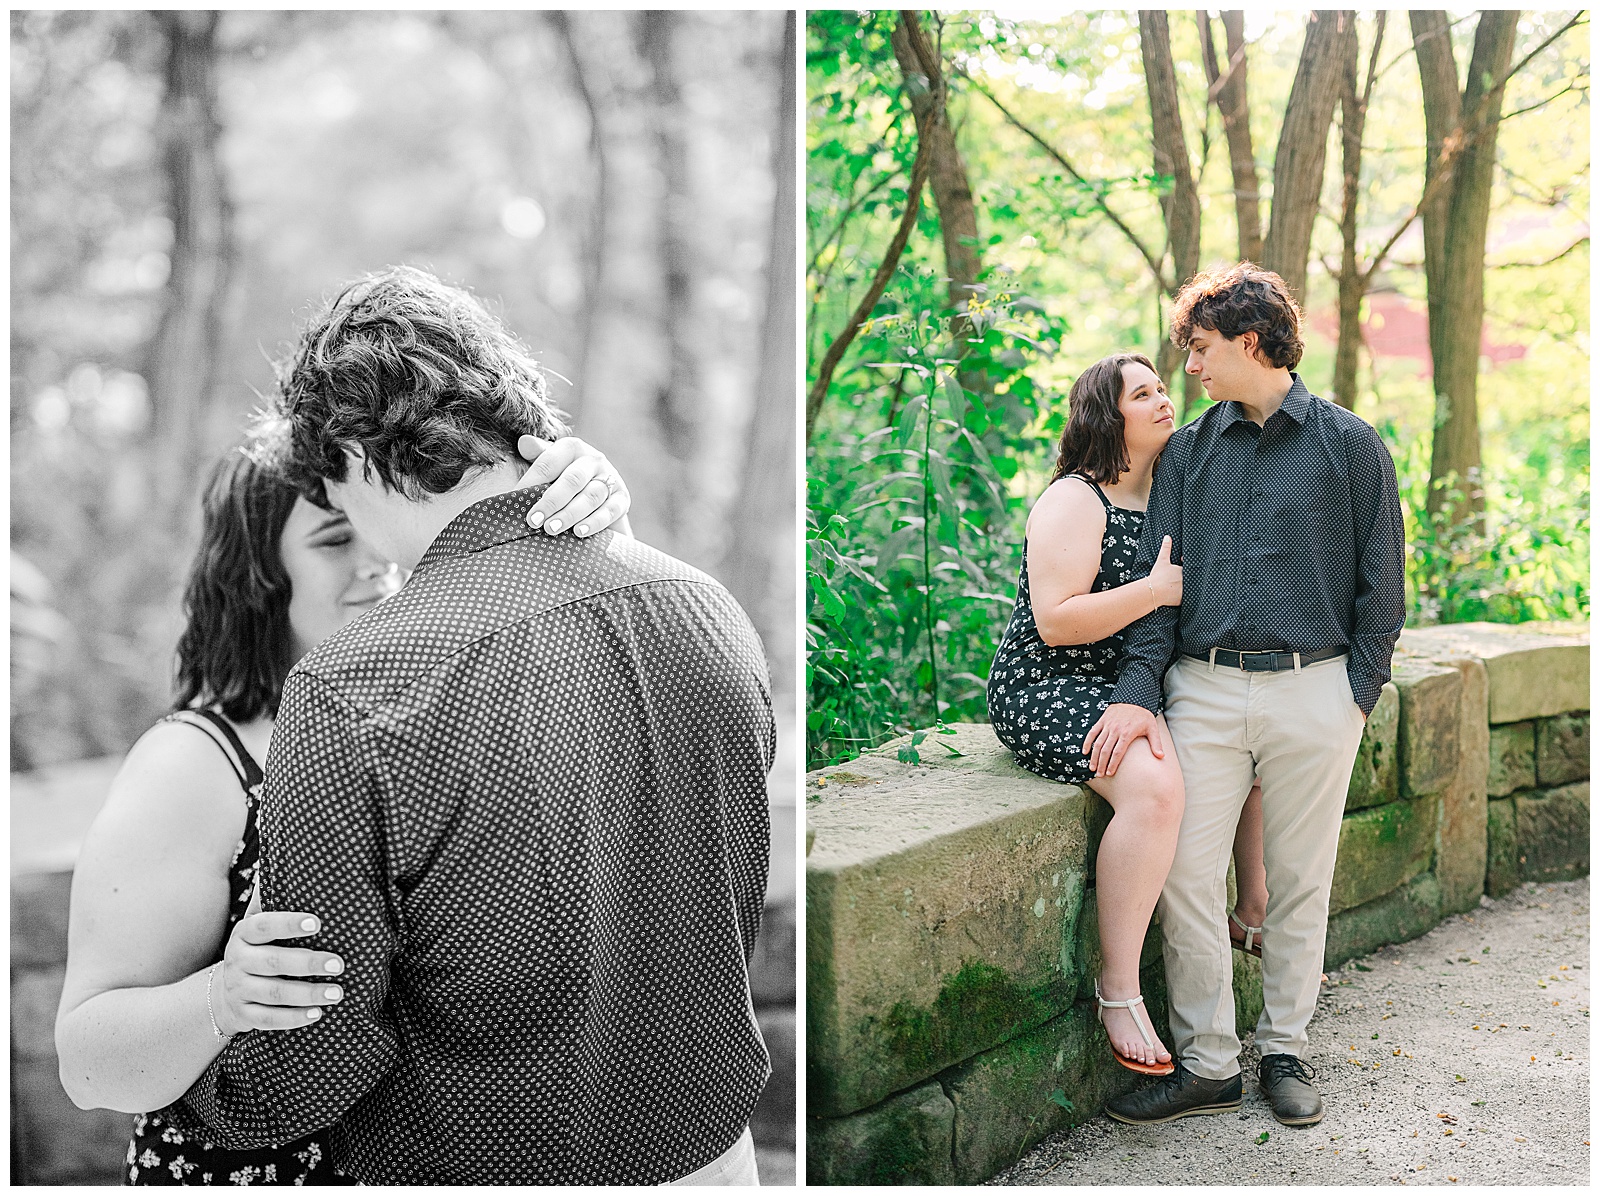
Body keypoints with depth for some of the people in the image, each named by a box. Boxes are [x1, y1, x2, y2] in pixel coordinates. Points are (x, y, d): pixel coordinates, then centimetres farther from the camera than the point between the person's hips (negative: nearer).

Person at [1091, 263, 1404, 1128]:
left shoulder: (1349, 445, 5)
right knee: (1185, 875, -5)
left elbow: (1381, 583, 7)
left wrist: (1359, 693, 0)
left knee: (1299, 880, 7)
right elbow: (1156, 574, 6)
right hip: (1203, 689, 2)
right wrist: (1139, 690, -5)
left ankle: (1285, 1051, 22)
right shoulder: (1187, 450, 11)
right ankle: (1208, 1064, 7)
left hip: (1313, 692, -2)